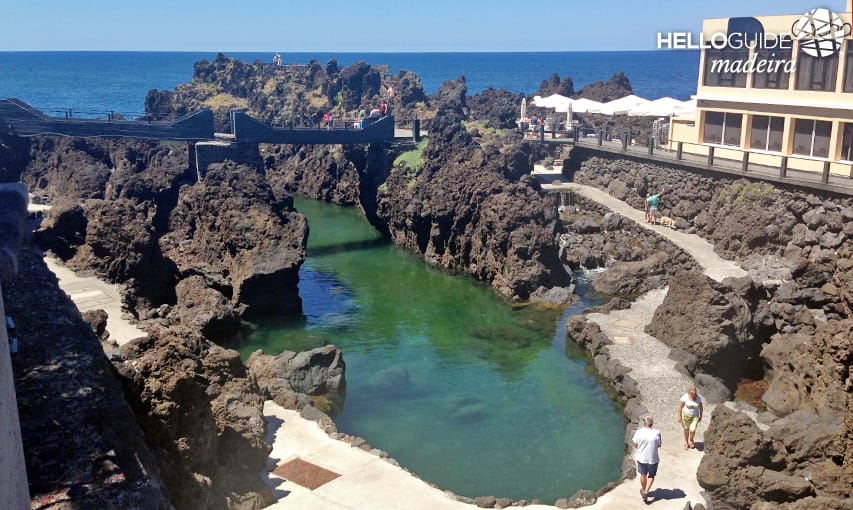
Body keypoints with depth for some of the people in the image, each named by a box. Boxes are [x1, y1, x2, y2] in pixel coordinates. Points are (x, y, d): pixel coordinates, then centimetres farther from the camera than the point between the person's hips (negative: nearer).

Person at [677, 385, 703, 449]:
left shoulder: (698, 397, -14)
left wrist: (700, 416, 7)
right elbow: (680, 406, -13)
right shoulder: (685, 397, -20)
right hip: (686, 414, -1)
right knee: (686, 429, 14)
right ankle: (686, 443, 38)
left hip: (695, 416, 1)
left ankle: (691, 440, 26)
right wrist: (679, 416, -12)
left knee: (692, 430, -8)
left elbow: (701, 407, 0)